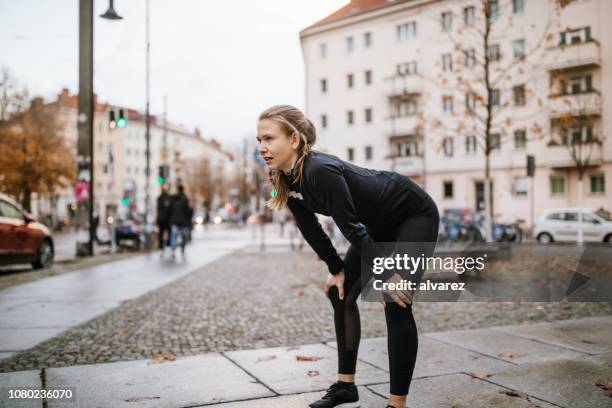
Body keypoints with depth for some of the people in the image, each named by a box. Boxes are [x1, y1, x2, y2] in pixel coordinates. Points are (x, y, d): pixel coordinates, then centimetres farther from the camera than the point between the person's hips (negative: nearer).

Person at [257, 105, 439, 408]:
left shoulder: (320, 171, -35)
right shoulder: (284, 178, -10)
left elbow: (351, 227, -31)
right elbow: (309, 227, 0)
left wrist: (385, 276, -24)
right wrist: (337, 270, 3)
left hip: (415, 215, -9)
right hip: (379, 224, 9)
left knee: (396, 304, -16)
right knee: (340, 294, 7)